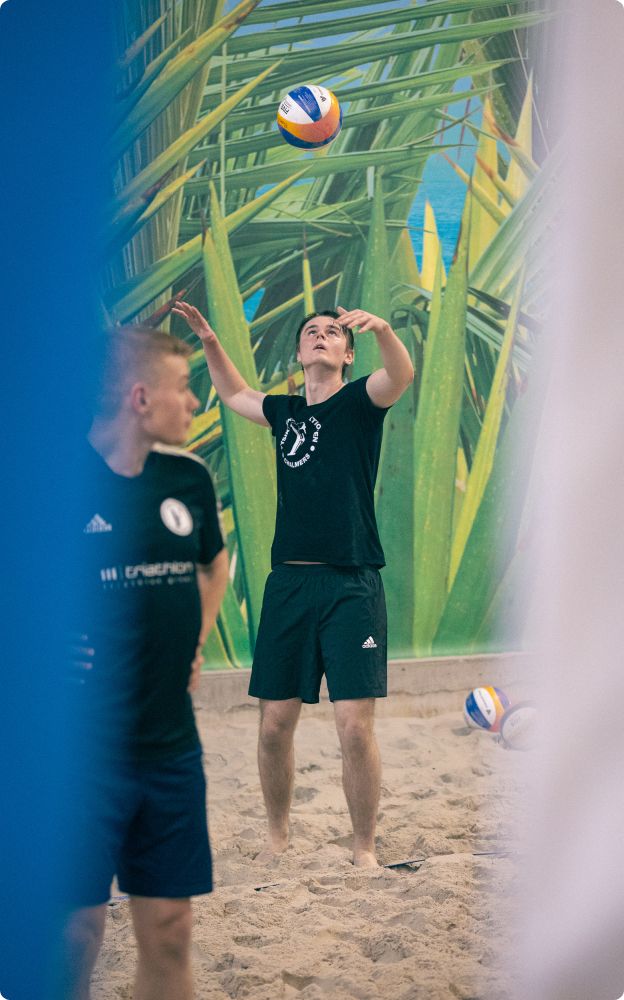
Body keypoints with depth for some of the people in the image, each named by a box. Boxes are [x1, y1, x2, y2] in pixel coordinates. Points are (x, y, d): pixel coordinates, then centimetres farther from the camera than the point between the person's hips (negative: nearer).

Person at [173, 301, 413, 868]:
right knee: (274, 725, 6)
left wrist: (382, 329, -40)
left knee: (355, 727, -9)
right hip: (288, 582, 5)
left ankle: (365, 850, 5)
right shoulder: (285, 412, 16)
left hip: (352, 586, -4)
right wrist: (209, 341, 23)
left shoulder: (359, 402, 2)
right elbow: (234, 394, 37)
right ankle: (278, 836, 25)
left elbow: (401, 375, -21)